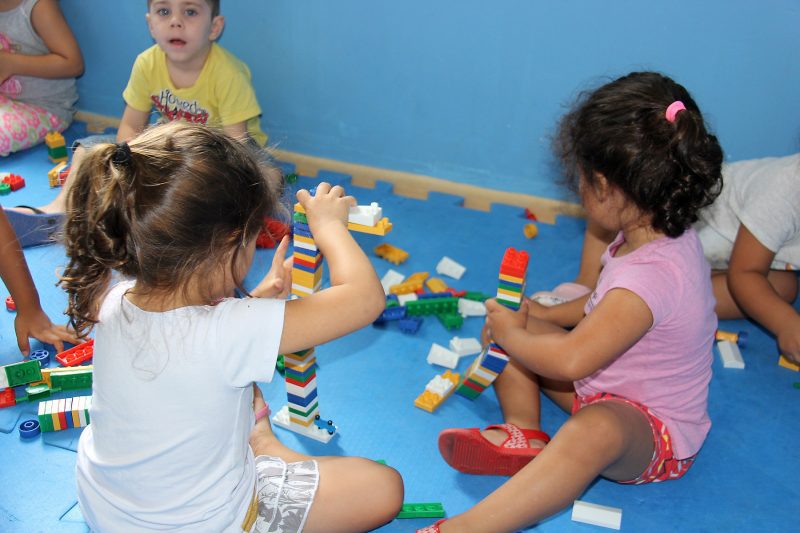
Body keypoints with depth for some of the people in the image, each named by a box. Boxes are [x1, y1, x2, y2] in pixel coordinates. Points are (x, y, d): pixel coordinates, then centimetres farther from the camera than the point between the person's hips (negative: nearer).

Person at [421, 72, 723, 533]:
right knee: (520, 332, 7)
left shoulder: (651, 274, -35)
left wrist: (513, 336, -18)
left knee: (595, 429, -46)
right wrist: (546, 314, 8)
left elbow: (571, 361, -37)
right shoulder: (667, 233, -2)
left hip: (654, 432, -10)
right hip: (612, 387, 11)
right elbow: (608, 307, 16)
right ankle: (523, 431, -15)